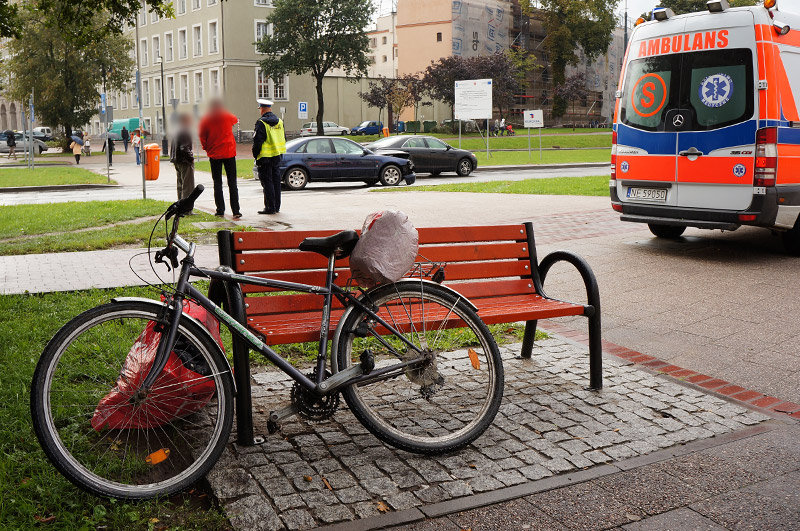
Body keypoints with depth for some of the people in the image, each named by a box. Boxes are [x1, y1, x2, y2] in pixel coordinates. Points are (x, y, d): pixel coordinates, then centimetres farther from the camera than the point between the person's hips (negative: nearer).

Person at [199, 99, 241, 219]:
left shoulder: (205, 121, -1)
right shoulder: (228, 117, 2)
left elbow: (202, 137, 1)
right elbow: (235, 120, 23)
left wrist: (207, 149, 14)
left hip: (214, 155, 0)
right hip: (229, 153, 0)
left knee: (217, 183, 6)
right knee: (232, 183, 1)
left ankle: (220, 210, 3)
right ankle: (236, 211, -4)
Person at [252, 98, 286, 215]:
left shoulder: (261, 123, -13)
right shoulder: (279, 121, 9)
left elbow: (257, 141, -15)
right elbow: (284, 139, 16)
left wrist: (255, 155, -5)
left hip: (265, 157, -7)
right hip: (277, 157, 7)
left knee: (267, 181, -2)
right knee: (276, 180, 13)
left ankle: (270, 207, -2)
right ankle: (277, 206, 19)